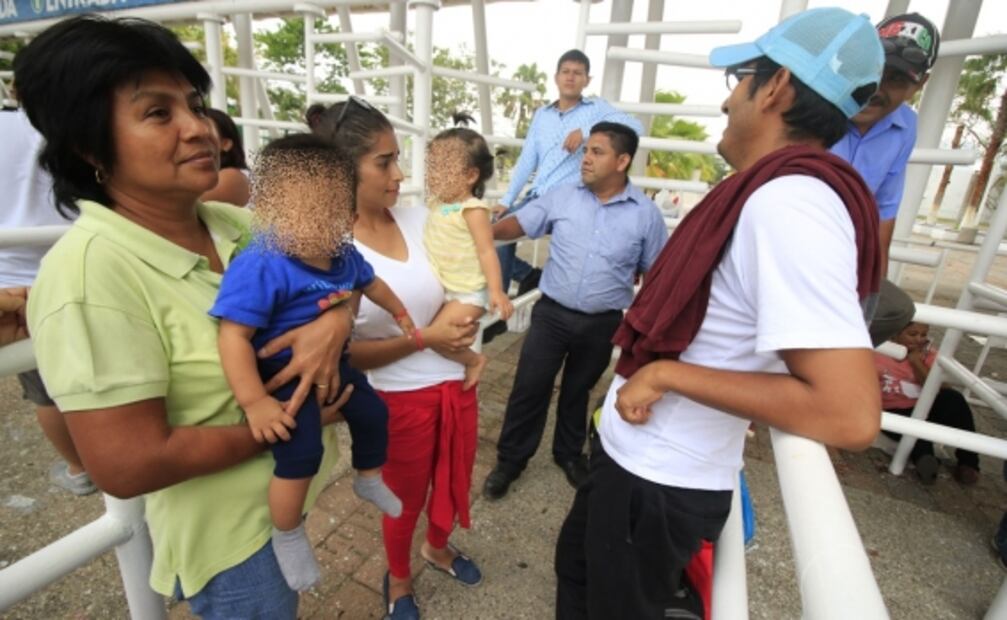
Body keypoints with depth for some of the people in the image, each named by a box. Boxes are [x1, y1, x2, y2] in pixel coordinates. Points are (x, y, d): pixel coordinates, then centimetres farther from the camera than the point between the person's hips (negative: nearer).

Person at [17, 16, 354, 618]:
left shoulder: (232, 222, -7)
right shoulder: (92, 268, -27)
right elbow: (126, 466, -27)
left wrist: (334, 321, -20)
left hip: (297, 490, 6)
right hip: (233, 534, -6)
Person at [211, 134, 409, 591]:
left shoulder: (345, 255, -7)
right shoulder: (260, 268, -30)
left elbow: (370, 284, 15)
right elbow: (234, 336, -31)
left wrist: (401, 315, 28)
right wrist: (254, 402, -33)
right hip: (283, 375, -7)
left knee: (373, 413, 17)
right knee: (301, 450, -20)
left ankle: (368, 479, 47)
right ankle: (287, 535, 10)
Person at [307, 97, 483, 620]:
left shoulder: (420, 220, -4)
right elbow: (342, 354, -16)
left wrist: (461, 323, -11)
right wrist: (424, 338, -23)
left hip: (456, 382, 5)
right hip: (397, 398, -4)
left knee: (454, 483, 25)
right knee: (406, 498, 20)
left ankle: (438, 547, 58)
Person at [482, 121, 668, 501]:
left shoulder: (646, 214, -4)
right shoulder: (561, 197, -1)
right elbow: (519, 224, 2)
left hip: (603, 324, 0)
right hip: (552, 313, 1)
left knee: (577, 391, 19)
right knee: (529, 389, 6)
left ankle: (569, 454, 43)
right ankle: (510, 460, 27)